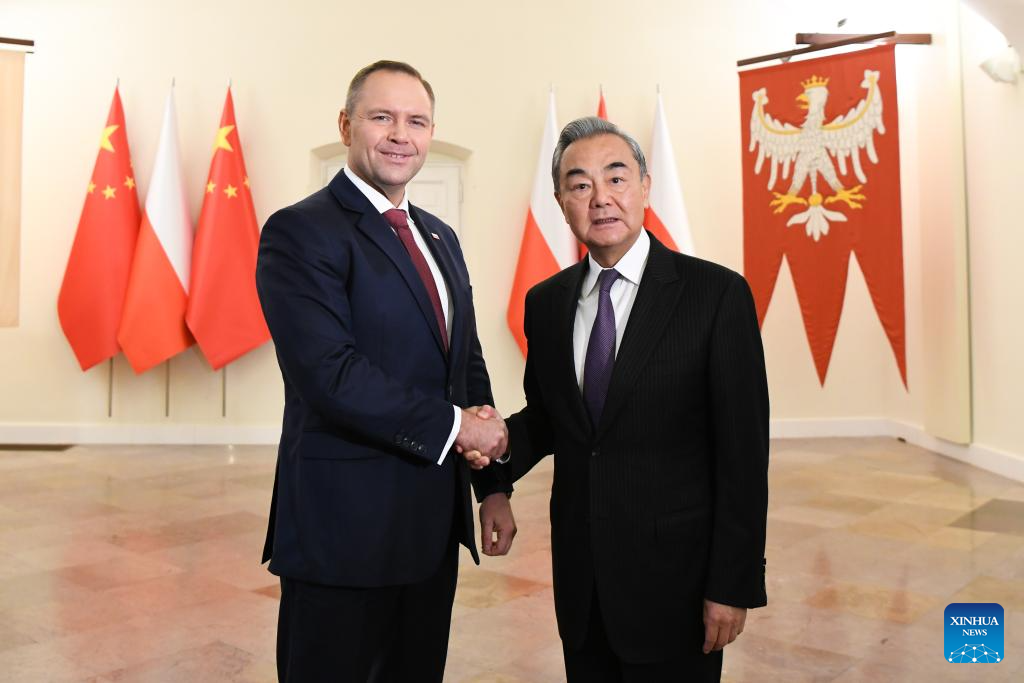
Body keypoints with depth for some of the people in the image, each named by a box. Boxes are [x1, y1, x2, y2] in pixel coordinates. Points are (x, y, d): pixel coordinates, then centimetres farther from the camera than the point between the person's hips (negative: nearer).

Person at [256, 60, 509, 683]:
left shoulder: (440, 237, 12)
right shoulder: (300, 232, -12)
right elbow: (330, 373, -23)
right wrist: (455, 426, -15)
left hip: (436, 518, 7)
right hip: (345, 525, -7)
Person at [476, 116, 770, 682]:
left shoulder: (718, 294, -11)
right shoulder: (545, 302, 3)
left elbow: (743, 450, -11)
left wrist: (734, 585, -11)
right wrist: (501, 444, -9)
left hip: (673, 572, -4)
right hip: (579, 574, 4)